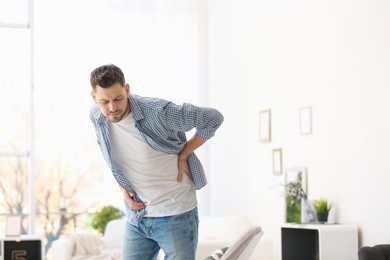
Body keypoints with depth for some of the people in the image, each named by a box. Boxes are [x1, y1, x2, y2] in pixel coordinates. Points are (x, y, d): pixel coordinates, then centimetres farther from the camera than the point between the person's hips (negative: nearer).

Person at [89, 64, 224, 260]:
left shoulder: (158, 112, -23)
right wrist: (123, 188, 5)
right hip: (136, 217, 5)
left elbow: (213, 118, -13)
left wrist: (183, 155, -9)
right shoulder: (96, 117, -6)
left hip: (176, 215, -5)